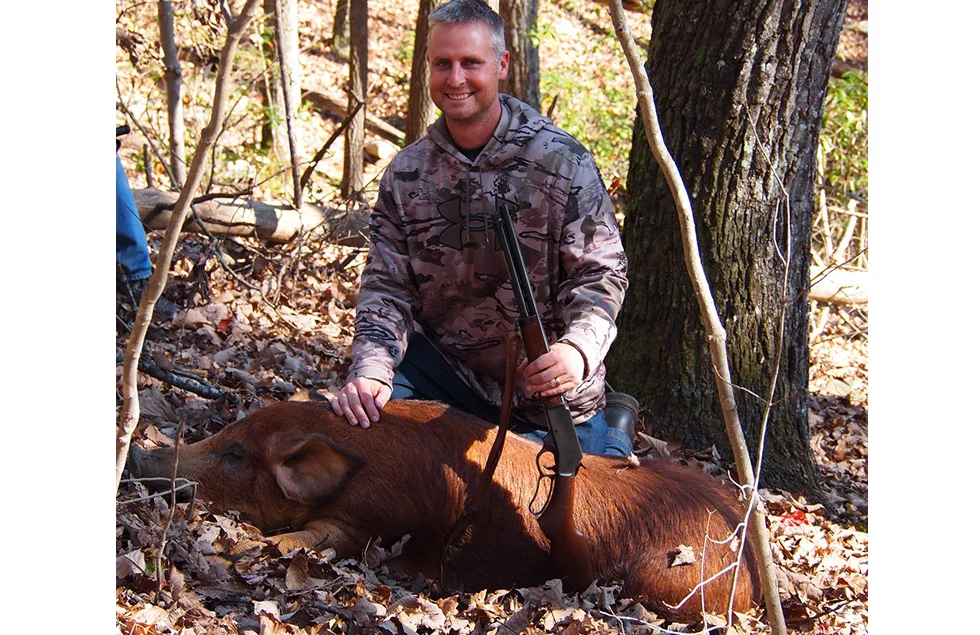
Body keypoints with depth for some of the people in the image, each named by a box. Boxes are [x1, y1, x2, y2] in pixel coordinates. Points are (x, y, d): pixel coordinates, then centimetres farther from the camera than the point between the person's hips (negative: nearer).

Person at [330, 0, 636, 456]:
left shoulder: (563, 162, -13)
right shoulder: (405, 174, -2)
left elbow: (600, 274, -12)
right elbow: (387, 289, -4)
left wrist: (578, 349, -33)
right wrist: (370, 372, -23)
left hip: (548, 383, -2)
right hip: (442, 363, 2)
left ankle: (614, 426, 36)